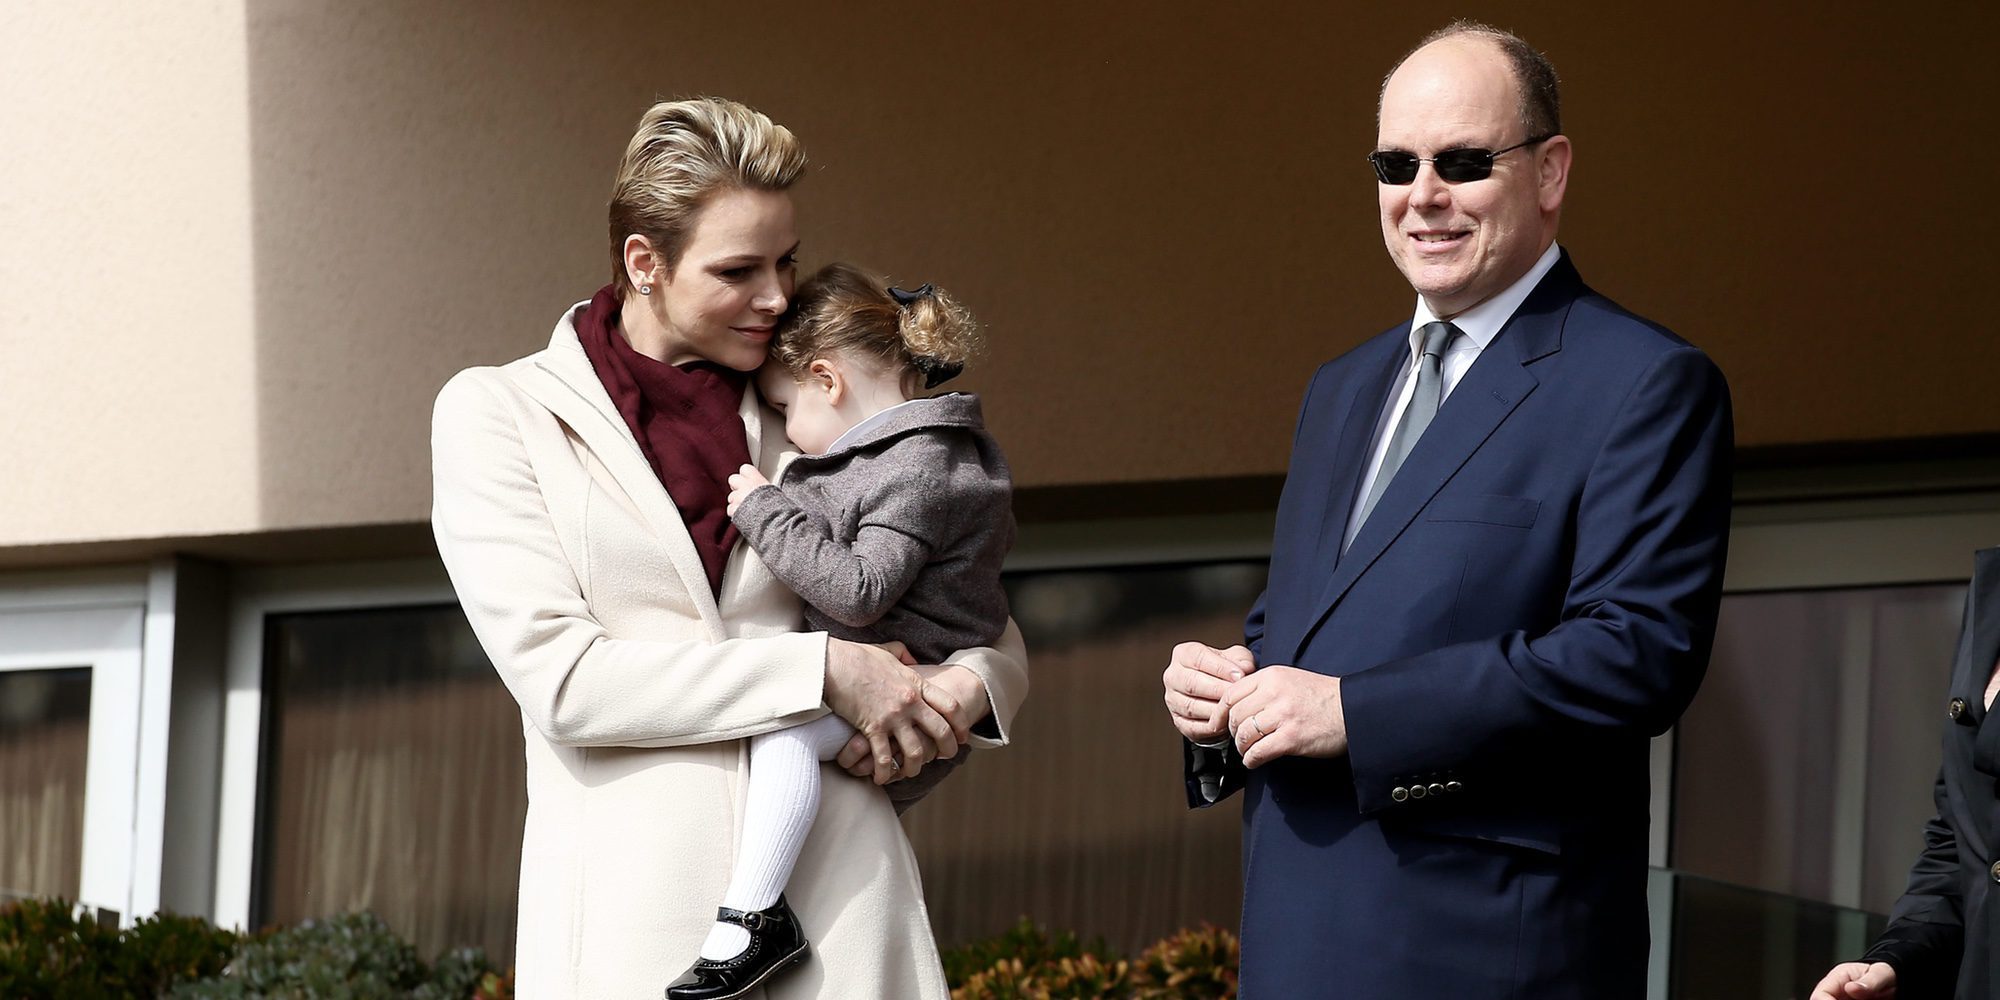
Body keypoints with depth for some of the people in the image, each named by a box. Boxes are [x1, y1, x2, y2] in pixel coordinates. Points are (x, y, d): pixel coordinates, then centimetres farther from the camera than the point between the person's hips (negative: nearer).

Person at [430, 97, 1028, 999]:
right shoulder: (498, 414, 4)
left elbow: (991, 631, 22)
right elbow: (558, 675, -9)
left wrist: (968, 687, -3)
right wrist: (823, 670, -12)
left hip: (835, 882, 3)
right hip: (632, 913, -3)